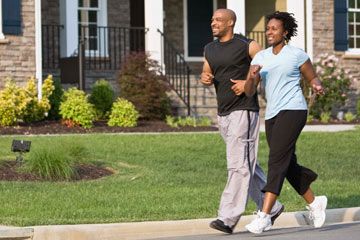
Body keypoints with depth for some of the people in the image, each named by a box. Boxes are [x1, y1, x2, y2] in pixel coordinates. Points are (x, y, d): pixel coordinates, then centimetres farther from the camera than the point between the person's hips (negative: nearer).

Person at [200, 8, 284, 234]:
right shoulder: (210, 49, 13)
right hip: (224, 114, 8)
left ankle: (228, 218, -16)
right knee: (247, 166, 13)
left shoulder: (247, 46, -7)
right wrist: (205, 78, -4)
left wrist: (249, 83, -15)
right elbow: (206, 75, 20)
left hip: (243, 111, -8)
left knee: (239, 165, -11)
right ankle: (272, 207, 26)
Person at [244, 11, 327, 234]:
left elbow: (313, 78, 9)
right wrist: (252, 77, -16)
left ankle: (264, 215, -21)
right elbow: (249, 91, 6)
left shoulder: (297, 54, -1)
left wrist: (318, 86, -14)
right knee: (288, 165, 11)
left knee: (277, 160, -16)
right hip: (272, 115, 6)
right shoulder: (260, 57, 11)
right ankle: (314, 202, 33)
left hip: (293, 110, -6)